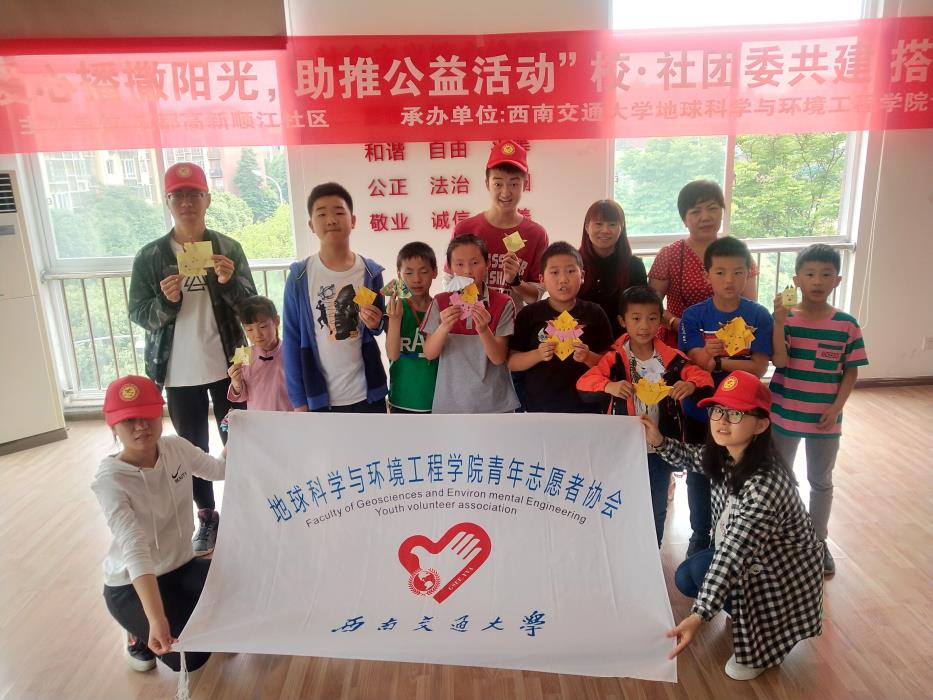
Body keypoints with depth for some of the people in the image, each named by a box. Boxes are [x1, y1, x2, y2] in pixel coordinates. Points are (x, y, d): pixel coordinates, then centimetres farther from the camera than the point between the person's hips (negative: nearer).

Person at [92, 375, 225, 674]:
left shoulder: (175, 448, -12)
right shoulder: (110, 480, -26)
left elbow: (220, 470, 6)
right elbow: (135, 550, -38)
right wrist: (156, 620, -47)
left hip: (181, 567, 5)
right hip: (132, 586, -5)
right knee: (191, 655, -18)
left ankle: (195, 616, 15)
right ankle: (140, 633, 13)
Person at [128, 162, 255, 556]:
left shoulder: (229, 249, -2)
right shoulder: (149, 257, -2)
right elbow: (138, 314, -2)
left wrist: (230, 282, -23)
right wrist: (165, 302, -23)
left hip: (227, 367, 0)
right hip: (179, 373, 1)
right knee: (193, 448, 12)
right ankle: (207, 517, 30)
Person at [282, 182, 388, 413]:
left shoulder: (370, 272, -3)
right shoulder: (300, 276, -8)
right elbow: (292, 338, -3)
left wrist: (375, 323, -14)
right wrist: (298, 398, -4)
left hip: (366, 393, 2)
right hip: (319, 396, -1)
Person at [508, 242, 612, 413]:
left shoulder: (594, 314, -3)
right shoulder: (529, 314, -4)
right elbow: (511, 362, -2)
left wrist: (588, 357, -19)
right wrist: (537, 355, -19)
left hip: (585, 406, 1)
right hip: (540, 406, 0)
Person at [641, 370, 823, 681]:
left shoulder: (765, 484, -40)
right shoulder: (726, 454, -16)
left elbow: (734, 556, -44)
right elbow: (695, 458, 9)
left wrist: (699, 617, -49)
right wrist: (659, 442, -10)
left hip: (783, 570, -8)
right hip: (750, 554, 8)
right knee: (685, 578, 2)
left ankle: (762, 648, 12)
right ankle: (748, 617, 24)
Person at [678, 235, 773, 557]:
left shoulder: (759, 317, -9)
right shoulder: (694, 316, -9)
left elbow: (758, 368, -14)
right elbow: (694, 363, -15)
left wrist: (715, 361, -23)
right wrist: (707, 354, -37)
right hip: (699, 411, 0)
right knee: (699, 476, 13)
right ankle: (700, 537, 33)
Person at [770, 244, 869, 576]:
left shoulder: (846, 324, -6)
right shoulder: (783, 318, -9)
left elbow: (850, 372, -1)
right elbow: (779, 361, -19)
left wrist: (837, 407, -12)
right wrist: (779, 320, -27)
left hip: (824, 419, 1)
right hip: (783, 415, -1)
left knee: (821, 482, 18)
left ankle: (818, 542, 36)